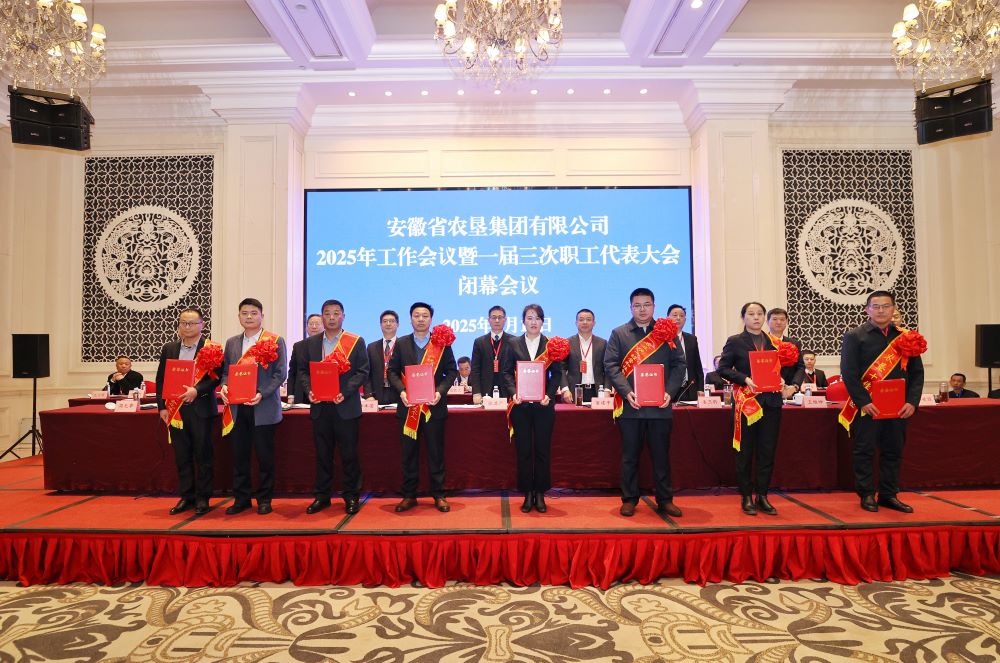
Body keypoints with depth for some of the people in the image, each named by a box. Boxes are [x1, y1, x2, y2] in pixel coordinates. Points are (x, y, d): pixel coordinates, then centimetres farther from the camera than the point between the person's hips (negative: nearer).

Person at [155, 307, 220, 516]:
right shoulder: (169, 349, 10)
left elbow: (216, 377, -9)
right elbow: (160, 379, 11)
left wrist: (196, 390, -21)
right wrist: (162, 407, 4)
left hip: (201, 410, -4)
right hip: (175, 410, 4)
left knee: (203, 455, 3)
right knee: (182, 456, 10)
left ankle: (202, 498, 13)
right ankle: (186, 497, 20)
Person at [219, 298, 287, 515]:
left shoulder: (275, 341, -2)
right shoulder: (232, 343, 14)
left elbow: (280, 373, -7)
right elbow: (226, 371, 15)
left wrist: (262, 394, -18)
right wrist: (224, 386, -7)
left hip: (263, 408, -4)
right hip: (237, 408, 4)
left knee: (264, 456, 4)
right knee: (239, 455, 9)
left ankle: (264, 499, 16)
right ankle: (241, 499, 22)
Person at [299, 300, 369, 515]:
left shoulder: (356, 342, -1)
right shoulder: (311, 342, 10)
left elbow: (362, 372, -5)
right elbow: (303, 371, 10)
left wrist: (345, 392, -16)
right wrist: (309, 390, -9)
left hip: (346, 407, -3)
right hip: (319, 407, 3)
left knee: (349, 453, 3)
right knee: (322, 454, 11)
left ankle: (351, 496, 15)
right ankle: (322, 495, 21)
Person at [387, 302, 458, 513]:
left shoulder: (442, 343, 2)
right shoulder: (401, 343, 6)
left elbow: (451, 371, 1)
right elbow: (392, 371, 5)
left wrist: (440, 391, -14)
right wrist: (401, 390, -12)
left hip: (433, 405, -1)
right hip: (408, 406, 2)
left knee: (436, 452, 5)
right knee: (409, 453, 8)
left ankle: (438, 495, 15)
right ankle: (409, 495, 18)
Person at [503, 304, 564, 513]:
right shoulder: (514, 344, 6)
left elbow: (557, 373, 1)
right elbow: (507, 372, 4)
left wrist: (549, 395, -12)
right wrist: (513, 392, -11)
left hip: (543, 404, 0)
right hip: (521, 405, 1)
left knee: (543, 450, 5)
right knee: (523, 450, 5)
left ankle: (540, 495, 17)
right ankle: (527, 495, 16)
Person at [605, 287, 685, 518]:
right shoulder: (619, 334, 6)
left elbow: (679, 364, 6)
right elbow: (610, 365, -2)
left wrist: (669, 391, -8)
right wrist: (626, 392, -14)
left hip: (660, 406, 1)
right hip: (630, 405, -1)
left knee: (661, 455, 9)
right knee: (630, 455, 7)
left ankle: (665, 500, 21)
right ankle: (629, 499, 18)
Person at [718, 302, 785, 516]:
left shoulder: (774, 342, 13)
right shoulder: (735, 342, 2)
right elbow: (723, 368, -4)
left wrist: (782, 380, -4)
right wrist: (745, 379, -17)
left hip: (771, 403, 4)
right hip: (746, 402, -3)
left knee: (767, 451, 5)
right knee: (745, 451, 2)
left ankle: (762, 496, 16)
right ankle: (747, 498, 12)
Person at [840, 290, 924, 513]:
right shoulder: (854, 336, -2)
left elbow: (916, 372, 9)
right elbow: (848, 372, -8)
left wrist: (912, 401, -4)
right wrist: (863, 402, -15)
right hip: (866, 406, -4)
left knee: (894, 451, 10)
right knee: (864, 451, 2)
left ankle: (889, 495, 21)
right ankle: (866, 495, 13)